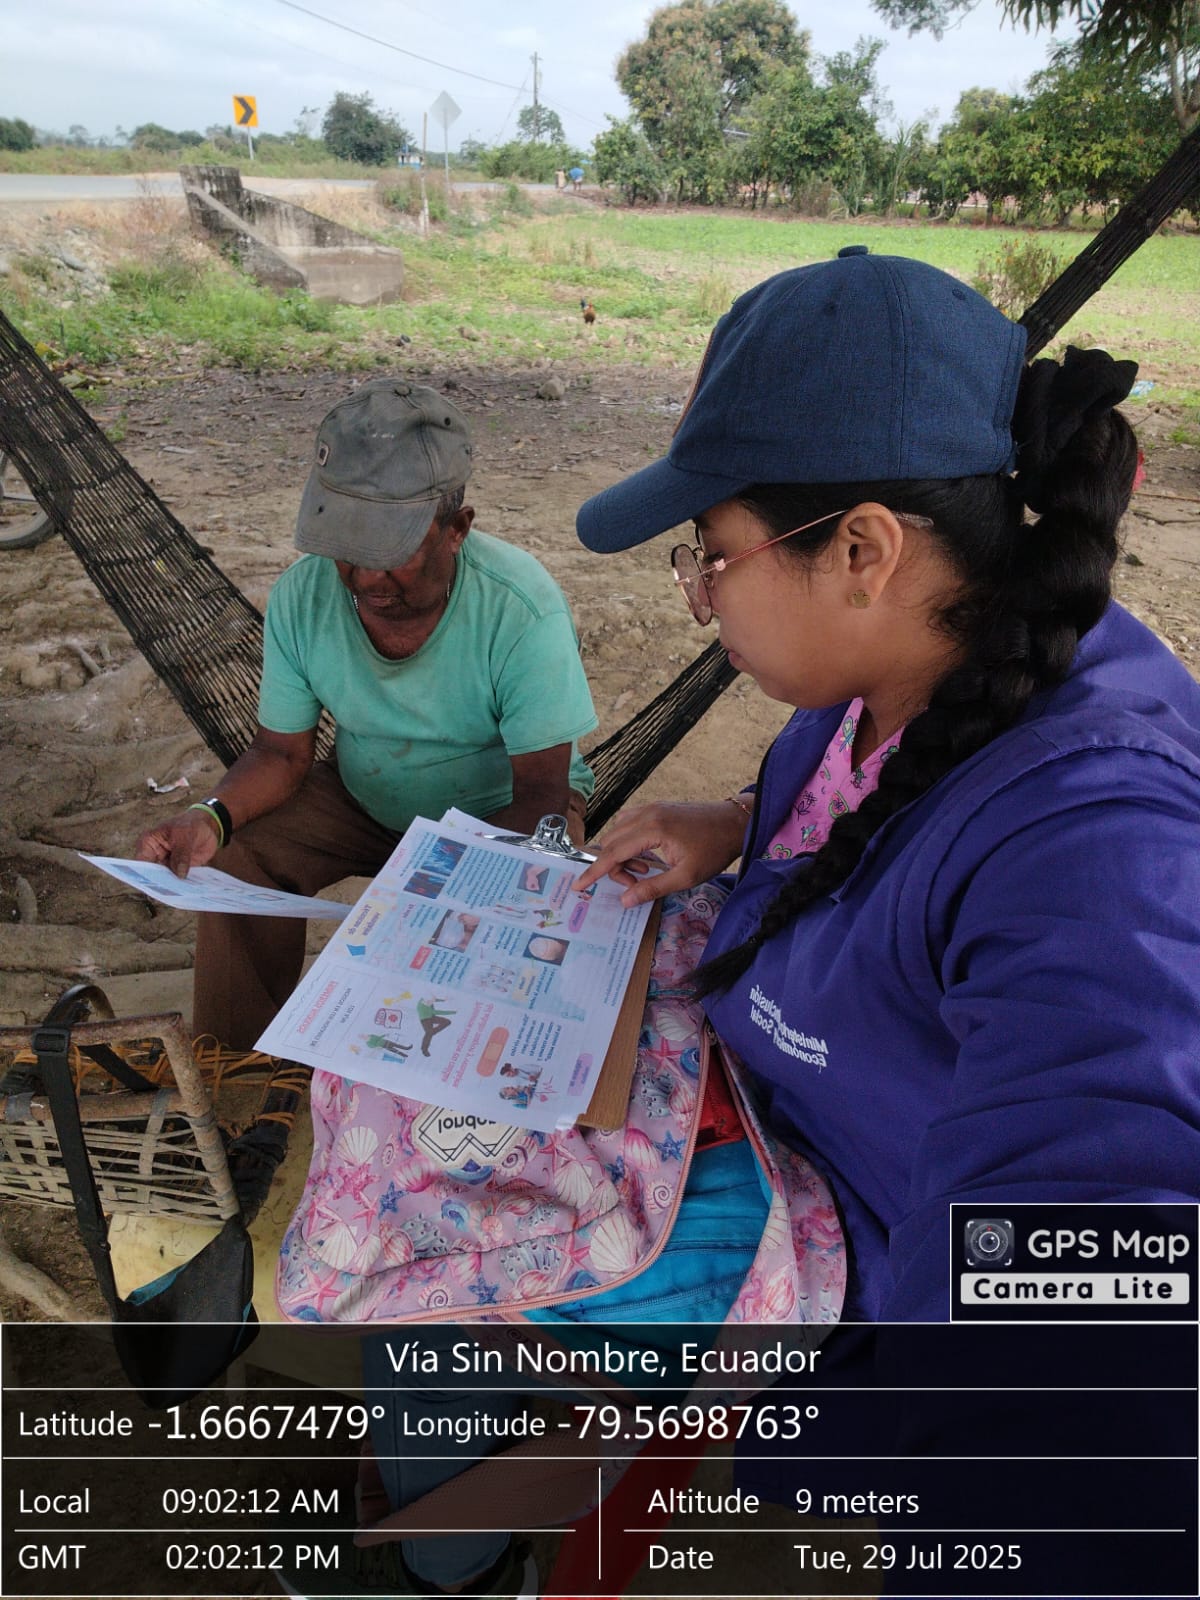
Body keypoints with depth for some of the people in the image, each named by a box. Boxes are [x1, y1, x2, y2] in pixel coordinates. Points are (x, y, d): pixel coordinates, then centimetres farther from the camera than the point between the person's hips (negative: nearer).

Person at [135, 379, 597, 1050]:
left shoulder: (523, 610, -30)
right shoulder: (303, 594, -17)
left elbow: (542, 794, -25)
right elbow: (283, 751, -6)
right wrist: (213, 816, -28)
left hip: (503, 807, -3)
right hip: (366, 795, 4)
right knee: (238, 858, -17)